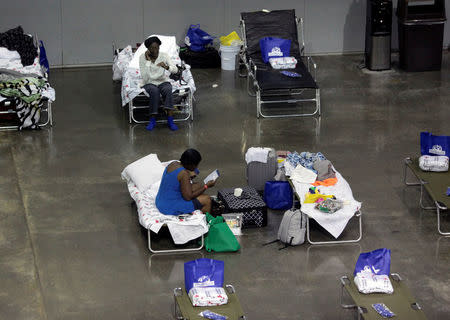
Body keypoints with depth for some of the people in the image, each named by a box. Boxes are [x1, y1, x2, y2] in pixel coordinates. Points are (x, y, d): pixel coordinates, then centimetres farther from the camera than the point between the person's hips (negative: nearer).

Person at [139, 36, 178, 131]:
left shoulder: (164, 55, -4)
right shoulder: (143, 57, -8)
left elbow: (175, 70, -14)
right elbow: (145, 78, -16)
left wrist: (167, 67, -35)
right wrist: (148, 61, -21)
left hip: (163, 81, 1)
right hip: (150, 83, -1)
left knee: (167, 89, -34)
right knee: (154, 91, -36)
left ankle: (170, 120, -36)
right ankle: (152, 120, -28)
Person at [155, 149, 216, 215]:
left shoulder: (174, 163, 0)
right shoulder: (184, 173, -25)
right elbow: (188, 197, -23)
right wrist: (206, 186, -14)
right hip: (171, 208, -10)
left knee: (199, 186, 18)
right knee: (207, 200, -6)